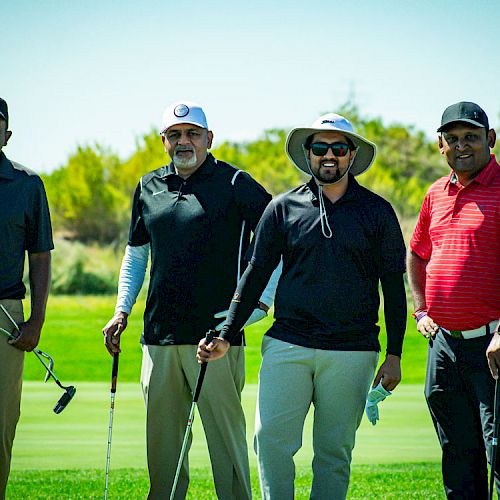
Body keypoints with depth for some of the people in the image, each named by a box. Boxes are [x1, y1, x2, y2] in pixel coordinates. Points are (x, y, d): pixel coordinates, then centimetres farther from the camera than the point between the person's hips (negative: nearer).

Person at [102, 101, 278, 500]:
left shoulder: (233, 184, -1)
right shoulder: (149, 188, 14)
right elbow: (135, 255, 25)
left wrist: (261, 303, -6)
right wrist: (122, 310, 15)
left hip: (215, 331, -5)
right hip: (160, 337, 5)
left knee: (225, 433, -5)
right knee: (162, 436, 8)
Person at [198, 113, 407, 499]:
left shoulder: (377, 211, 7)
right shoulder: (283, 208, 8)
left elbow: (394, 285, 8)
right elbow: (256, 275, 10)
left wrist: (394, 355, 2)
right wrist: (227, 336, 3)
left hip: (351, 352, -1)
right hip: (287, 346, 1)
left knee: (334, 451, 3)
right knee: (271, 438, -10)